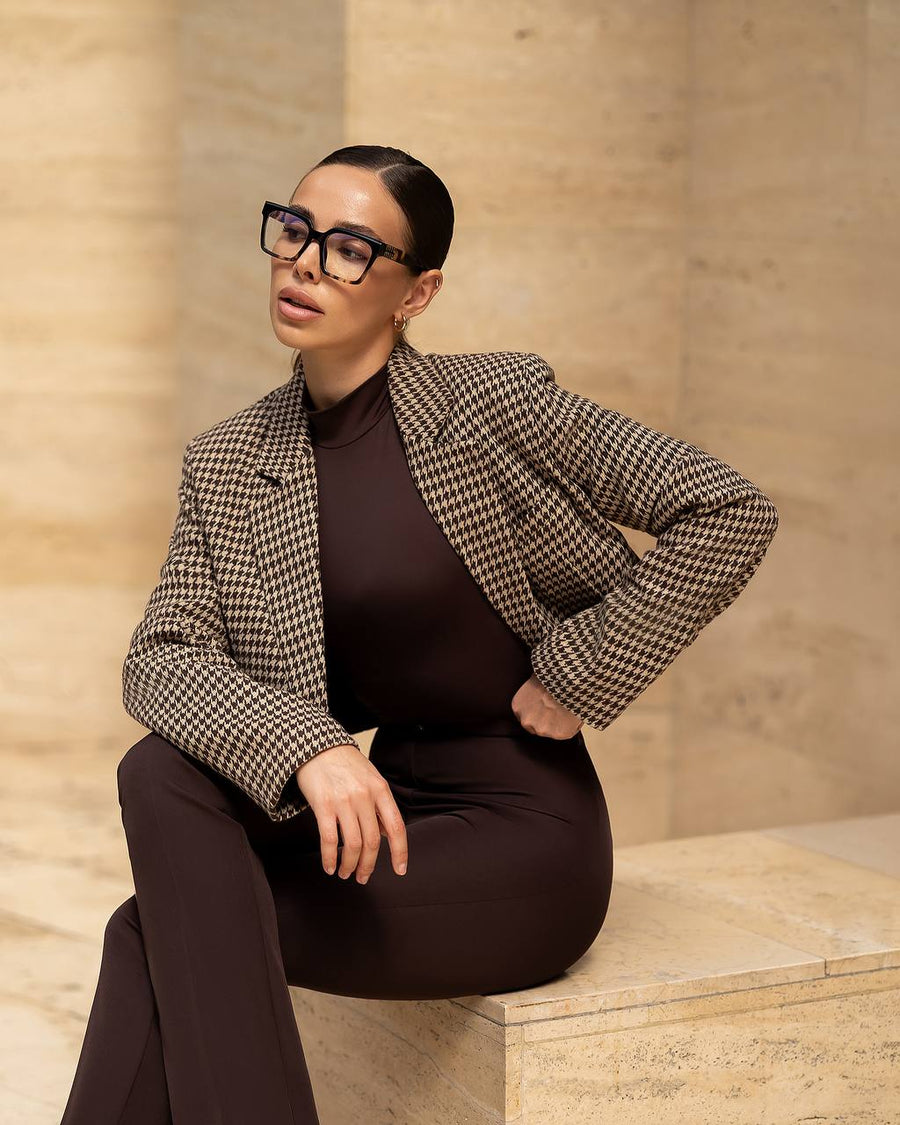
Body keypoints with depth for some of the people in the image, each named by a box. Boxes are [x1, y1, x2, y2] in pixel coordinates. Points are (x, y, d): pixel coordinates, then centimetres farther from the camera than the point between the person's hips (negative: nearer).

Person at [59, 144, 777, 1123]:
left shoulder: (493, 403, -11)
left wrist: (573, 678, -11)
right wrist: (308, 747, -25)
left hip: (522, 852, -5)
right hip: (381, 814, 5)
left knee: (154, 937, -17)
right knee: (163, 774, -21)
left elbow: (730, 513, -10)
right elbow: (158, 662, -7)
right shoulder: (227, 464, 3)